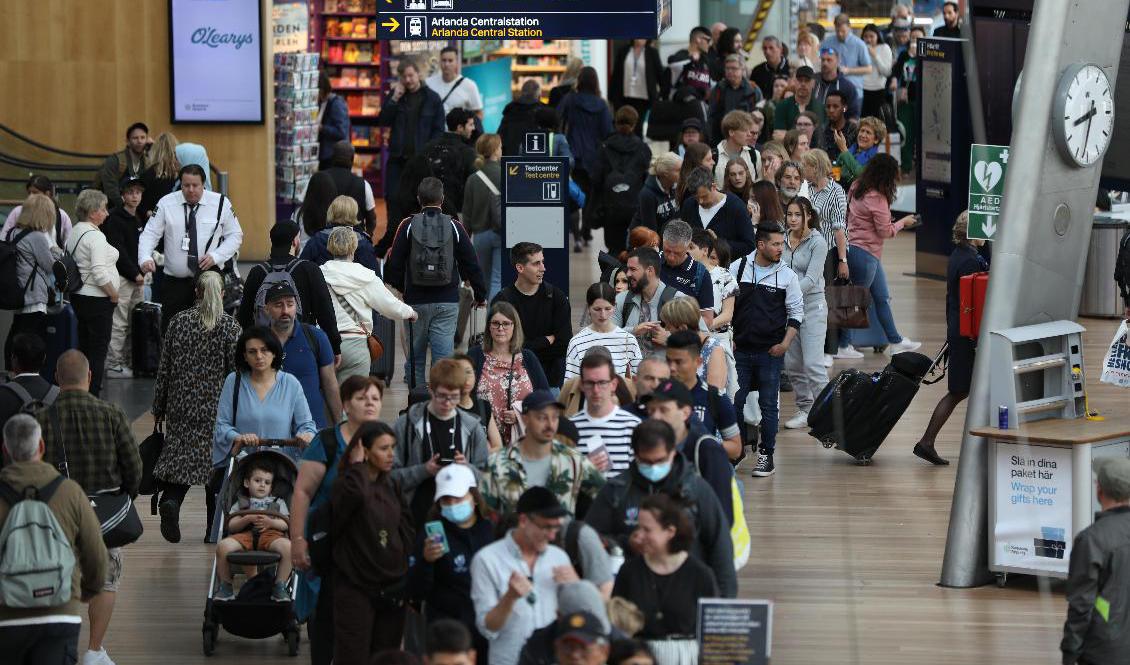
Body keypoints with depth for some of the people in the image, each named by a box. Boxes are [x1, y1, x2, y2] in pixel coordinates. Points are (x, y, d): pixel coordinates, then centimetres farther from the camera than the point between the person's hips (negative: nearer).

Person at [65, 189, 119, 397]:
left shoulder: (74, 232, 10)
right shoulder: (95, 235, -18)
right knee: (98, 349, -5)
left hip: (78, 295, 9)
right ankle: (92, 395, -7)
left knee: (84, 346, 15)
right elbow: (99, 272, -25)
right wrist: (113, 294, -12)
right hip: (97, 300, -9)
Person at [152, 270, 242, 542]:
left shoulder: (179, 322, 2)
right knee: (215, 459, 7)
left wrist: (158, 408, 12)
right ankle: (214, 526, 10)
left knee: (179, 455, 6)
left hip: (181, 406, 2)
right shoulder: (230, 326, -6)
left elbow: (164, 368, 5)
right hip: (217, 407, -2)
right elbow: (236, 370, -7)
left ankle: (170, 500, -22)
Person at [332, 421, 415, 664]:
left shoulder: (392, 486, 10)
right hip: (356, 588, -6)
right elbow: (356, 494, -35)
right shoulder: (346, 484, -10)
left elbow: (406, 531, 13)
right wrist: (357, 466, -17)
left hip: (393, 588, 6)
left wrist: (410, 578, 6)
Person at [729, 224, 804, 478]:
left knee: (769, 405, 2)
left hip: (771, 352, -1)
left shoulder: (787, 275, 0)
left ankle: (766, 455, 10)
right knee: (733, 402, 0)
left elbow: (796, 312, 6)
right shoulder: (738, 268, 1)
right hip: (740, 349, 1)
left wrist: (785, 343, -4)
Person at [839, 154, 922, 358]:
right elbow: (885, 231, -15)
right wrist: (903, 222, 3)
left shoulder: (857, 188, 5)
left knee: (882, 298, 18)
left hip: (853, 248, 10)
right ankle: (843, 346, 7)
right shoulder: (877, 198, -21)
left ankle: (895, 341, 27)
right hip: (865, 253, -10)